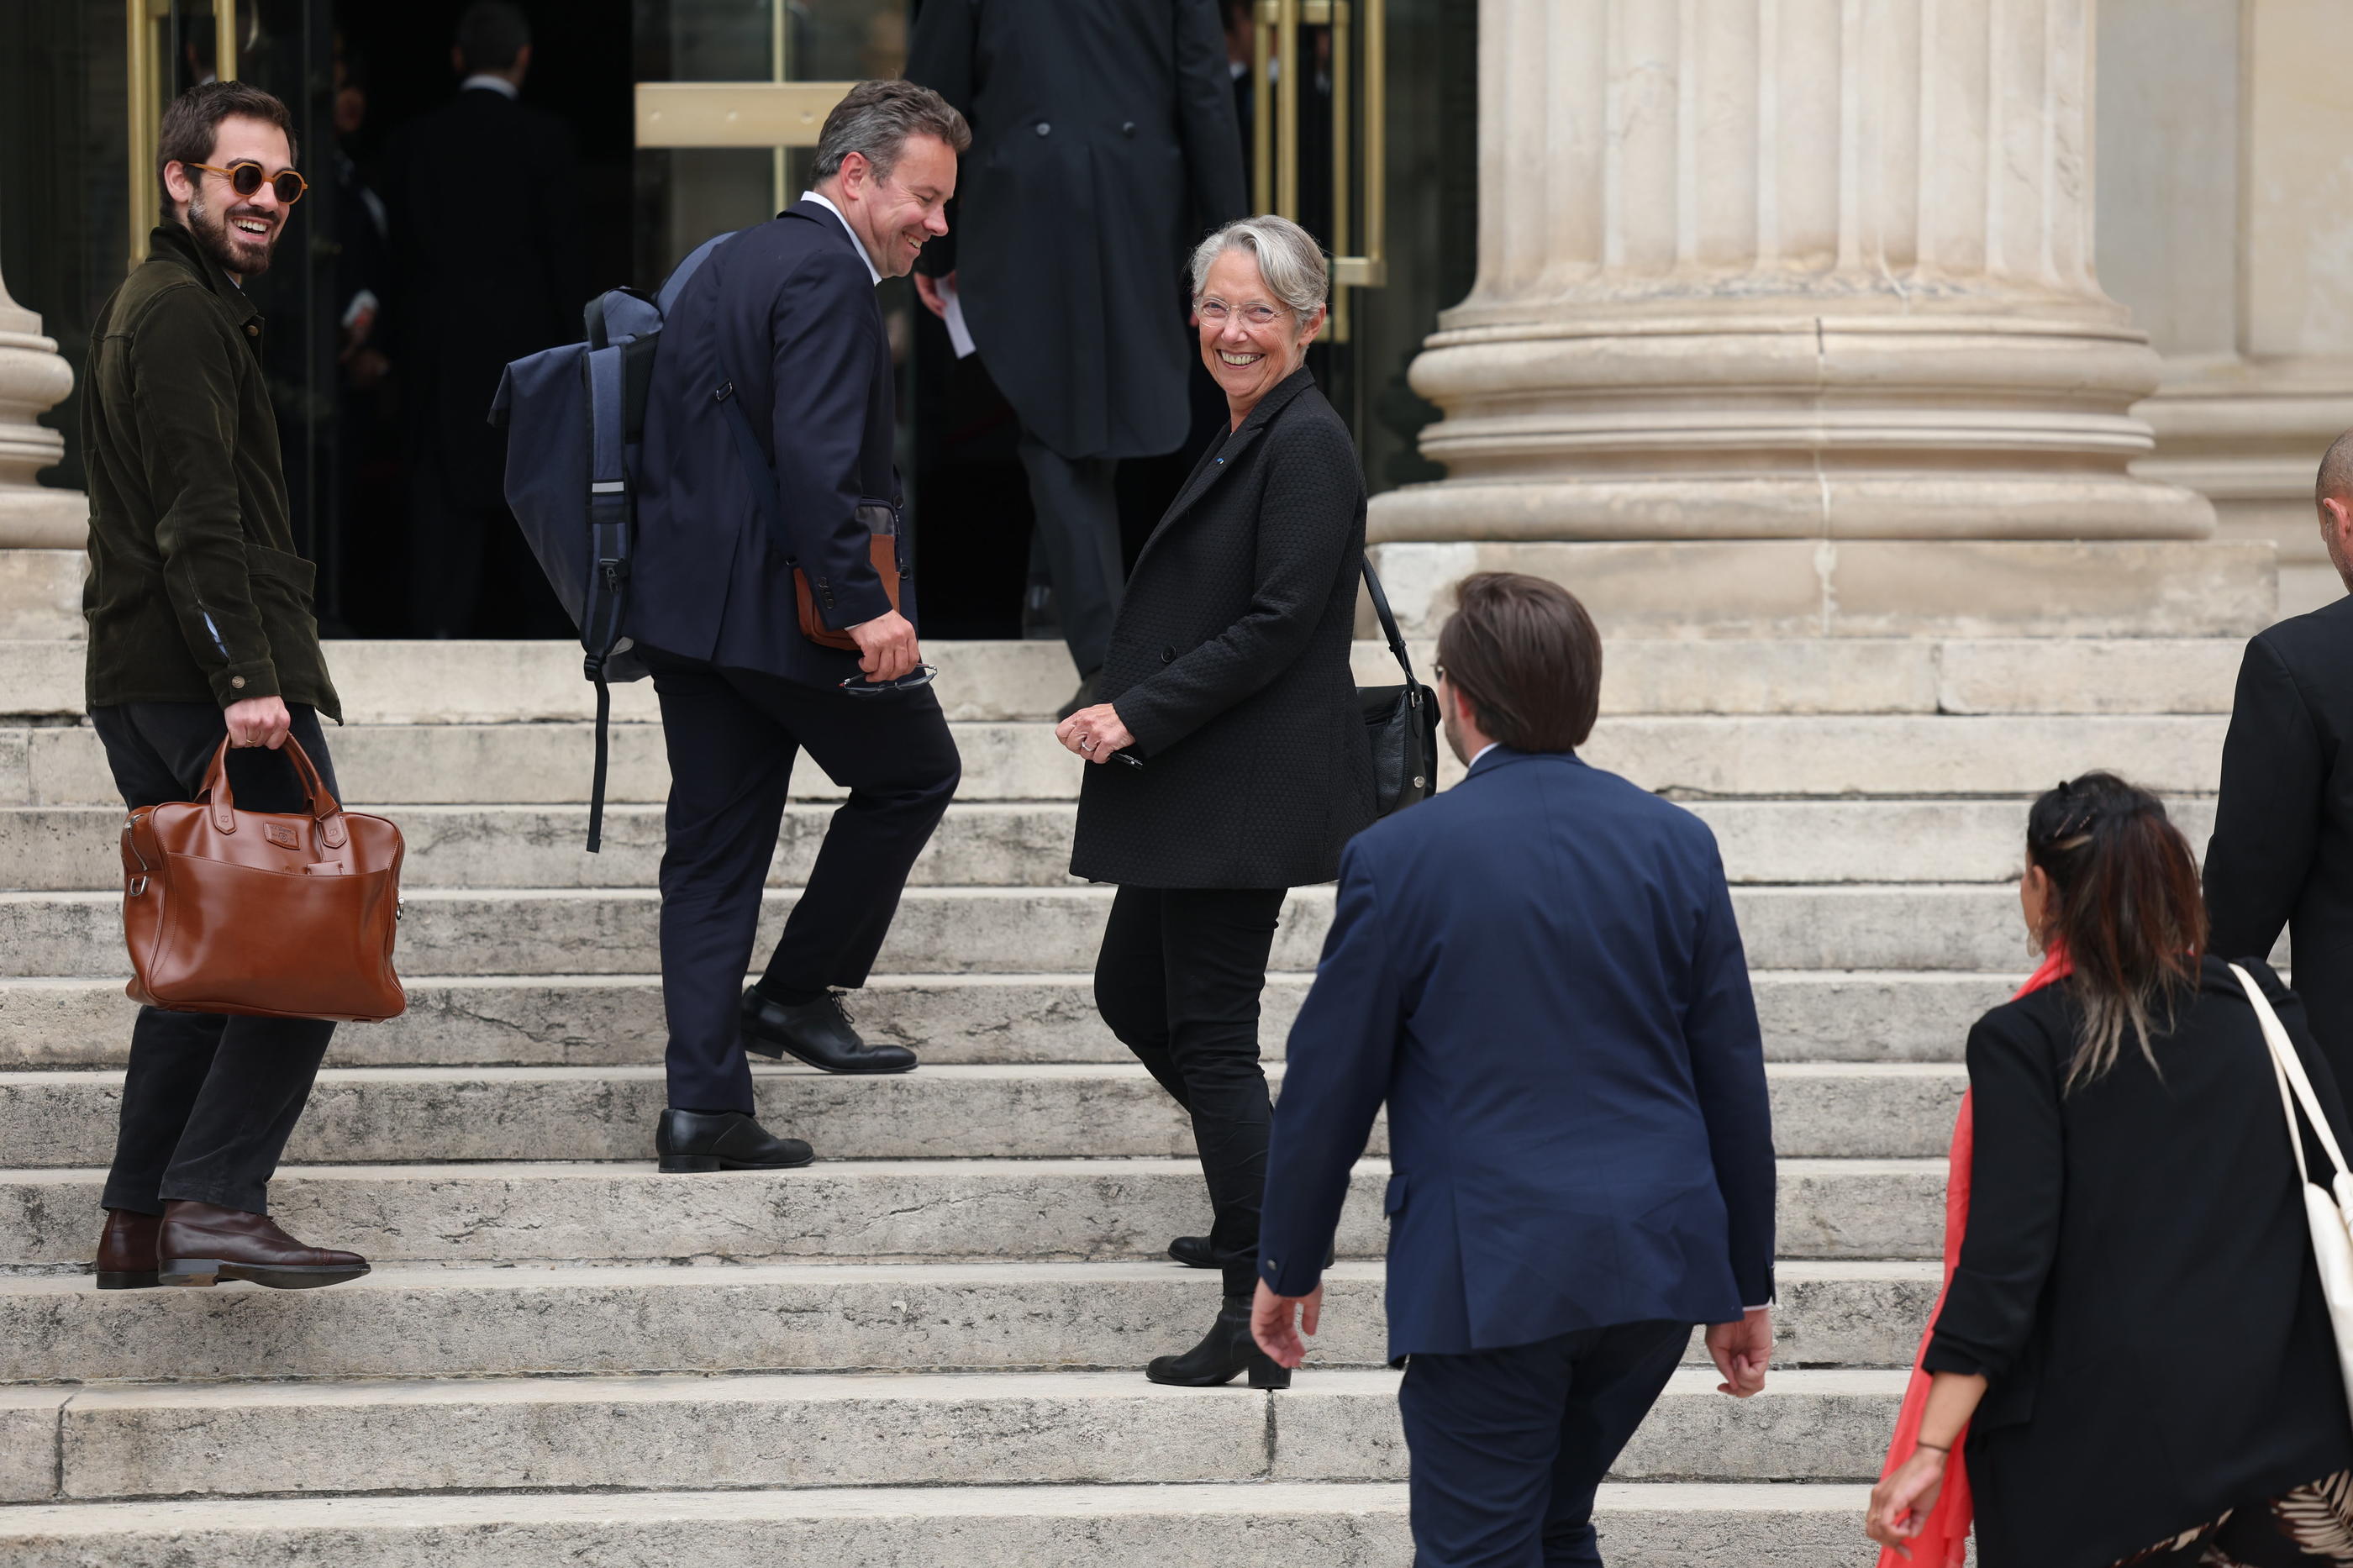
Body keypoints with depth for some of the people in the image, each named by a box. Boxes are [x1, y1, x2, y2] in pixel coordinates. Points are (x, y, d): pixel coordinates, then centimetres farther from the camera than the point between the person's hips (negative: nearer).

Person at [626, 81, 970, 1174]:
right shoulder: (827, 275, -13)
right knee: (914, 772, 13)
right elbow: (813, 457, -24)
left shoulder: (731, 264, 18)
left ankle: (703, 1106, 5)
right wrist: (862, 604, -25)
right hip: (780, 597, -9)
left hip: (688, 595, 9)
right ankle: (799, 992, 12)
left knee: (712, 847, 8)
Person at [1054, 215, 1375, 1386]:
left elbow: (1276, 626, -20)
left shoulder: (1307, 445, -15)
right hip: (1196, 793, 10)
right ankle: (1267, 1190, 33)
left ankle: (1258, 1315, -3)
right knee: (1131, 993, 17)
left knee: (1210, 1028, -7)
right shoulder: (1246, 437, 16)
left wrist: (1138, 716, -18)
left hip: (1249, 791, -10)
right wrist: (1125, 712, 9)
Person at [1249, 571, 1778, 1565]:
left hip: (1491, 1279, -5)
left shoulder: (1398, 859, -8)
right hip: (1659, 1261, 5)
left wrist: (1287, 1267, 12)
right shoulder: (1676, 843, 3)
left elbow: (1329, 1084, -2)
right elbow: (1734, 1080, 7)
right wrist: (1746, 1287, 15)